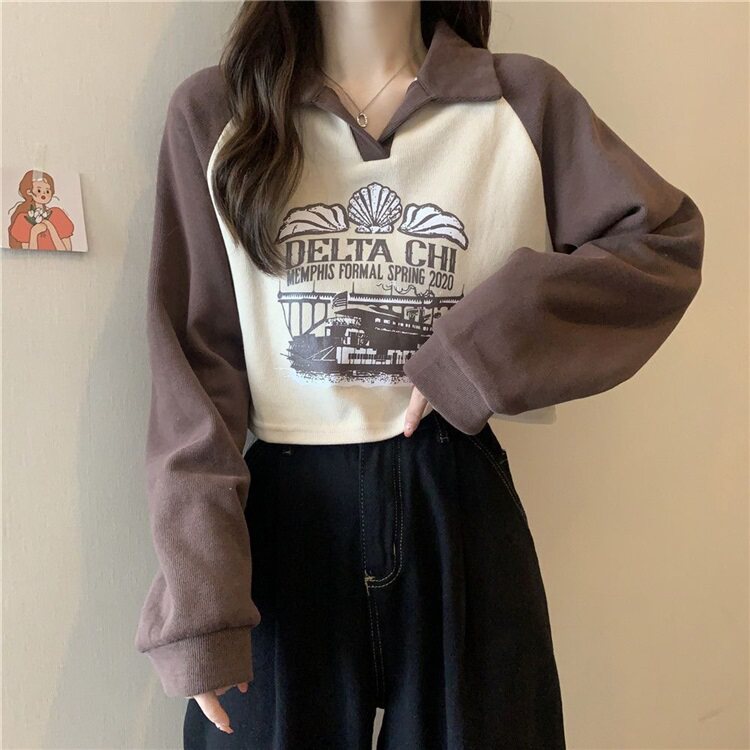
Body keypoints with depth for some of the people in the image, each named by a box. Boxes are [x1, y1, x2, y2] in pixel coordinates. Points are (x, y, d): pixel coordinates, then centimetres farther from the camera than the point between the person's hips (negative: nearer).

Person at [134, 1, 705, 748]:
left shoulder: (525, 101, 2)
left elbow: (666, 239, 0)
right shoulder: (211, 111, 1)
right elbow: (191, 356, -3)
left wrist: (482, 349, -13)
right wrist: (197, 590, -10)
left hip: (459, 508, 1)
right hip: (282, 517, 0)